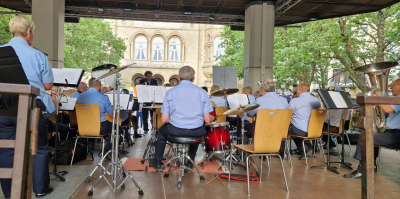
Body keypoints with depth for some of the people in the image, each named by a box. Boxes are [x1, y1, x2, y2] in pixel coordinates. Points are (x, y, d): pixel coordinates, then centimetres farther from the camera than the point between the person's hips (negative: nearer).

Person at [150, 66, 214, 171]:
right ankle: (190, 163, 46)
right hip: (197, 132, 1)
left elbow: (164, 119, -3)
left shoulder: (170, 92, -2)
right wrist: (212, 118, 21)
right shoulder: (202, 92, -2)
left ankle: (157, 163, 43)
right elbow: (207, 119, -3)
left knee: (162, 131, 33)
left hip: (175, 130, -1)